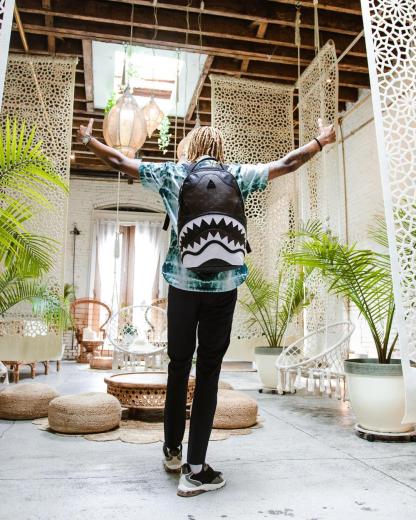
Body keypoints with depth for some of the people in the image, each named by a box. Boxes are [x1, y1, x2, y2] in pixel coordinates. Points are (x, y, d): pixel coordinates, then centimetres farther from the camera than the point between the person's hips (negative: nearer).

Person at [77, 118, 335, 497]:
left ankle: (173, 450, 28)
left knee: (178, 367, 13)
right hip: (223, 286, -1)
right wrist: (321, 141, 30)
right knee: (209, 372, 1)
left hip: (183, 284, 1)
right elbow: (288, 163, 15)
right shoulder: (237, 175, 7)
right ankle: (195, 469, 4)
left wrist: (89, 140, 29)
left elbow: (120, 162, 13)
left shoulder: (173, 174, 7)